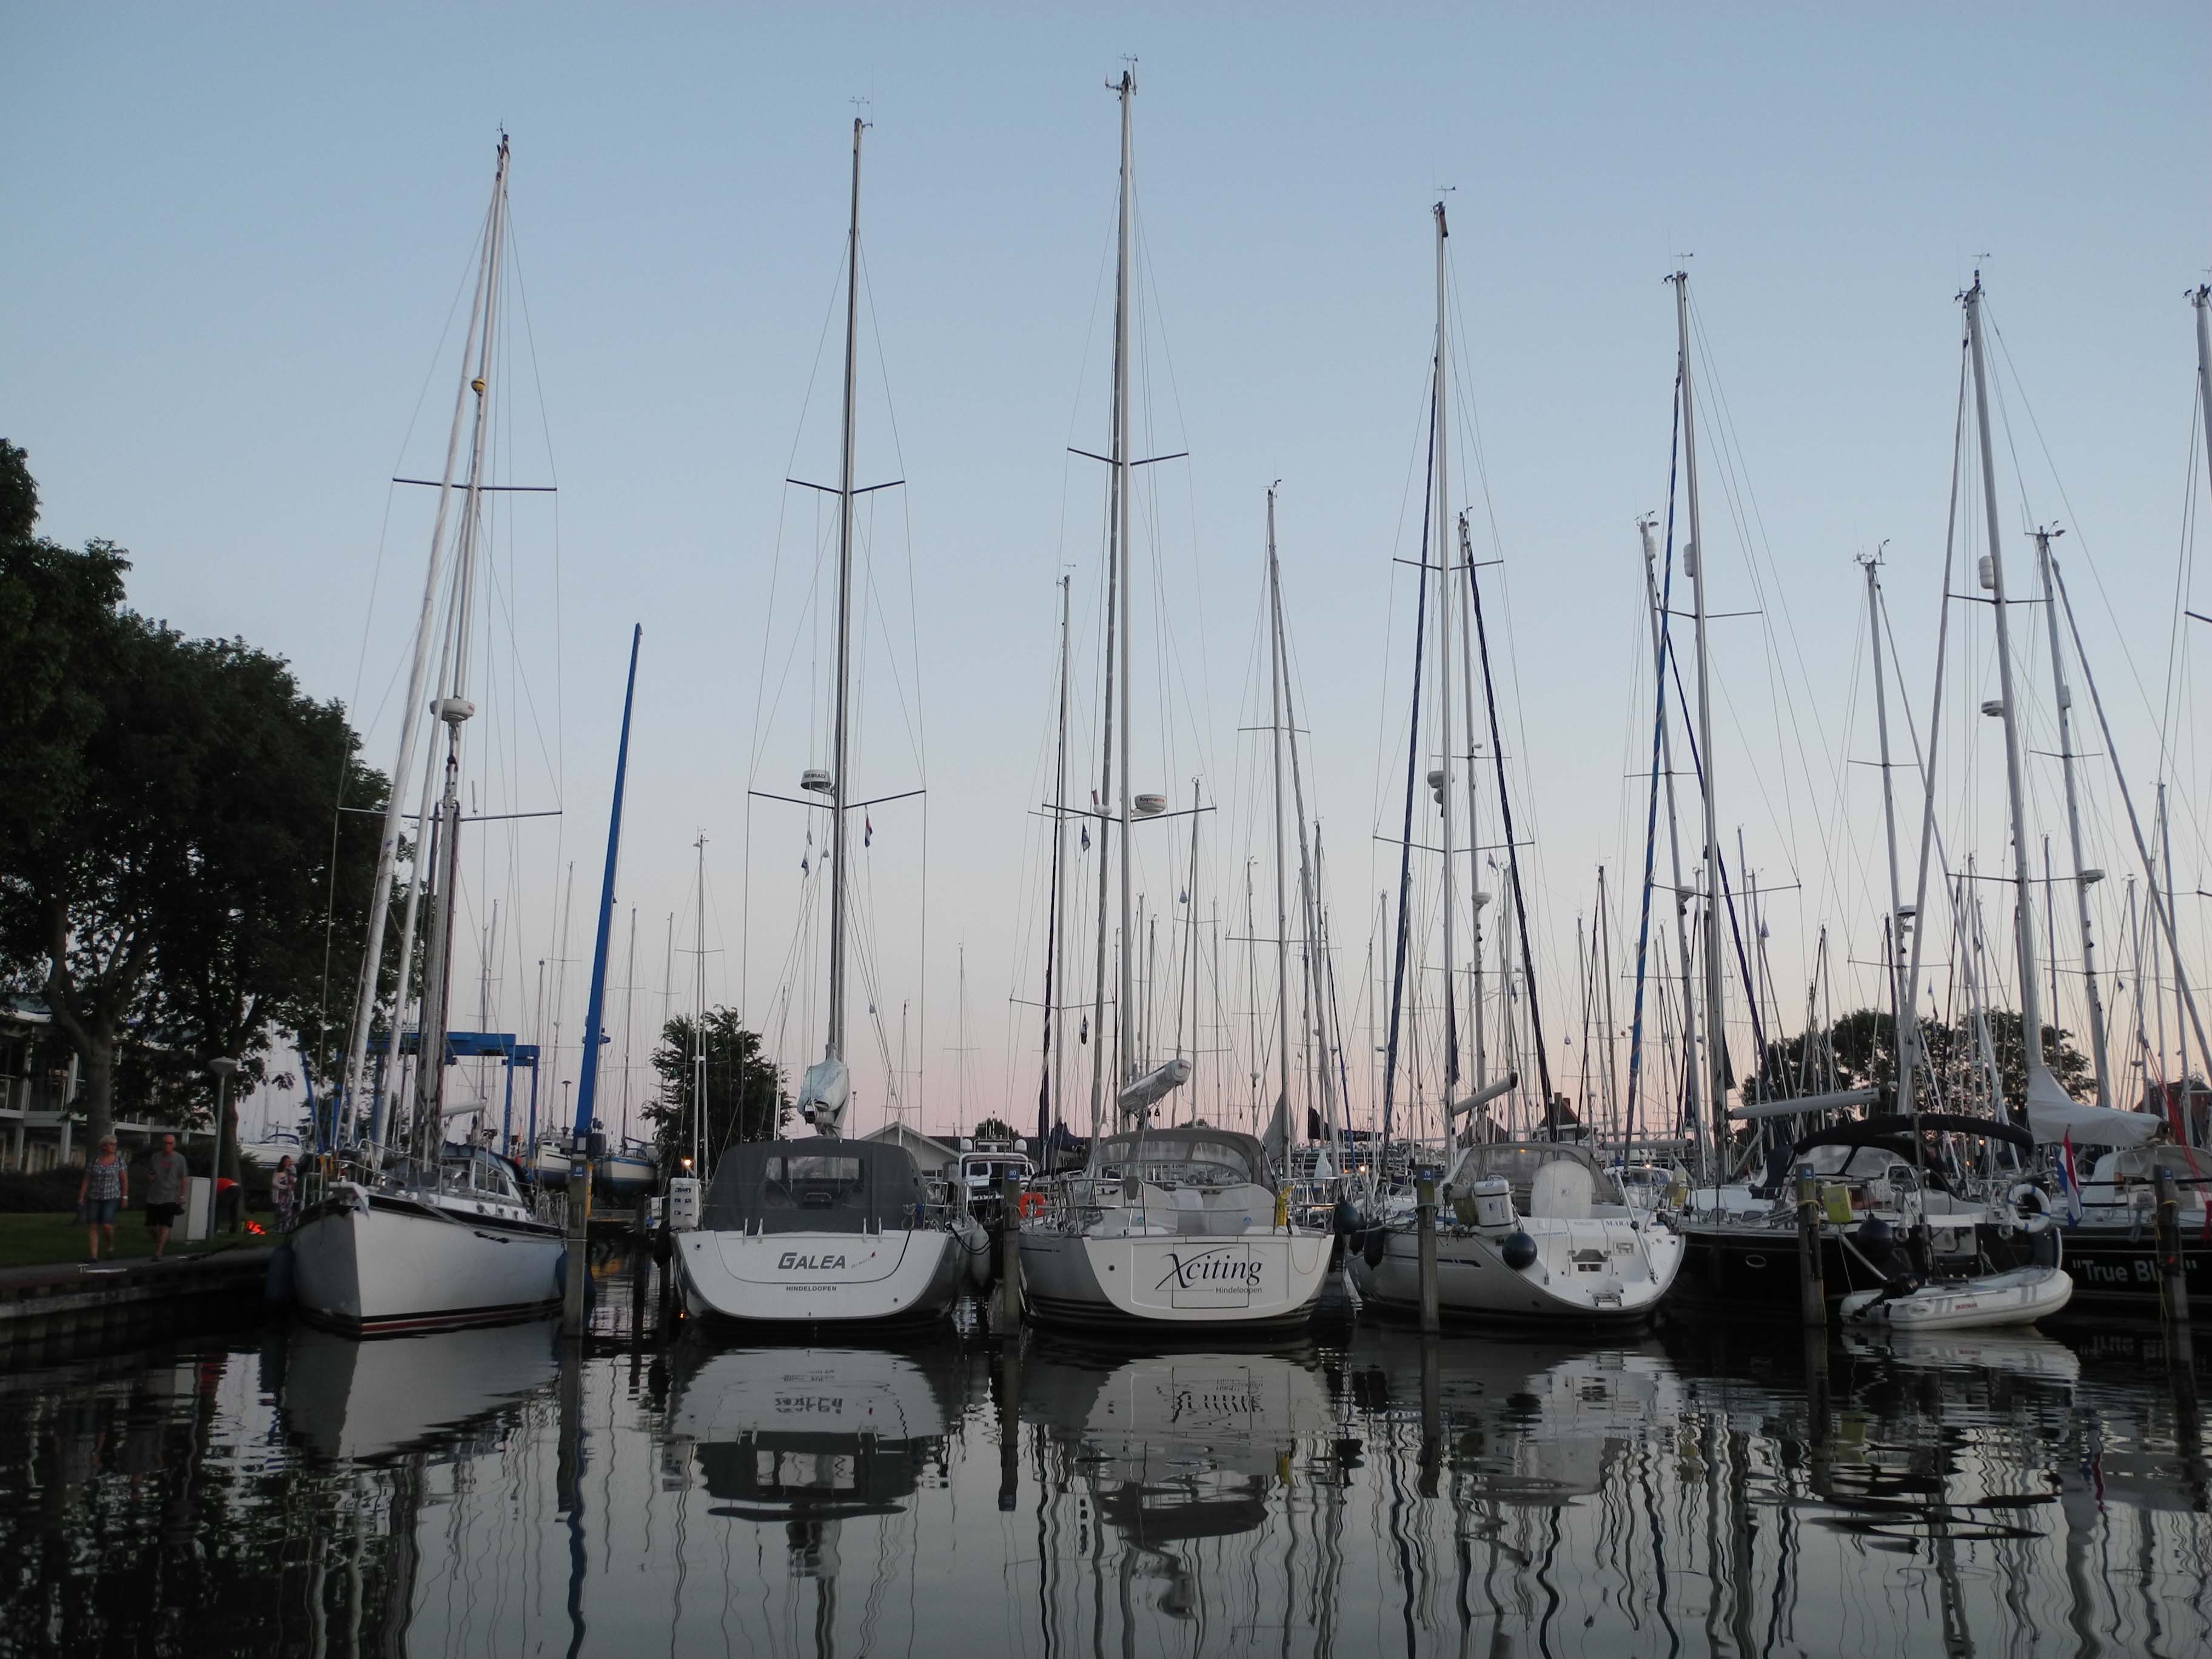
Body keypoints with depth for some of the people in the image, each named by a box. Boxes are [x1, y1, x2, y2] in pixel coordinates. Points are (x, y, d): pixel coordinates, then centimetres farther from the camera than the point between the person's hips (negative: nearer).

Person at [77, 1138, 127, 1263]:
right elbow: (86, 1181, 2)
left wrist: (124, 1198, -7)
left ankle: (111, 1246, 10)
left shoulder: (119, 1160, -3)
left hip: (112, 1198, -2)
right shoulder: (94, 1161, 1)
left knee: (106, 1225, -17)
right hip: (94, 1198, 2)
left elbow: (124, 1180, -2)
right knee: (92, 1227, -5)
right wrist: (81, 1199, -3)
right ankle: (94, 1257, -2)